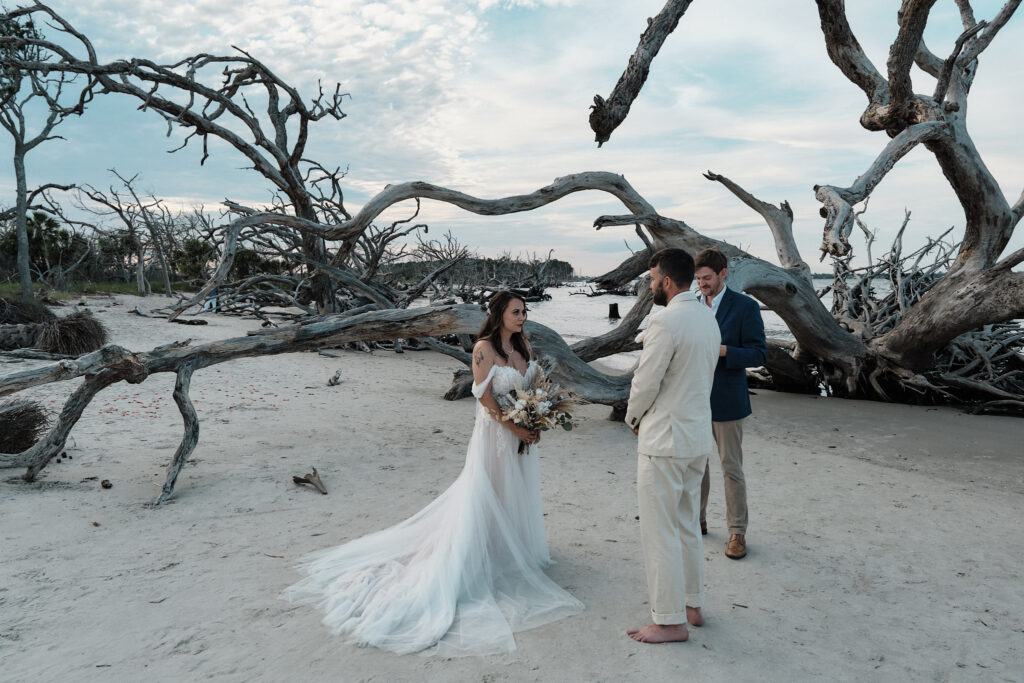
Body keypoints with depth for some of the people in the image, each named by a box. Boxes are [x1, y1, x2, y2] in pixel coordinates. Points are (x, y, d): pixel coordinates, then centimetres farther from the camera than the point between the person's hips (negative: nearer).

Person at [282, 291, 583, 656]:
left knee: (517, 495, 19)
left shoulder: (523, 344, 5)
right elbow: (485, 397, -18)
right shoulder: (484, 348, -16)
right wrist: (516, 429, -18)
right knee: (484, 499, 1)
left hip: (523, 433, 8)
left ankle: (516, 549, 37)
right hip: (495, 433, -7)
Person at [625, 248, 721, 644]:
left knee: (659, 533, 2)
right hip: (698, 436, 9)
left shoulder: (666, 321, -20)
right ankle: (692, 604, 33)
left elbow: (645, 382, -17)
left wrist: (633, 418, 4)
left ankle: (670, 622, 12)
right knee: (686, 526, 21)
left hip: (664, 440, -9)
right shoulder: (709, 318, 9)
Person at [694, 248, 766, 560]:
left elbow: (758, 354, -12)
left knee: (731, 468, 3)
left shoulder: (745, 307, -8)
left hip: (725, 401, -5)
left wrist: (720, 350, -27)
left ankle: (737, 532, 15)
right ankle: (697, 520, 31)